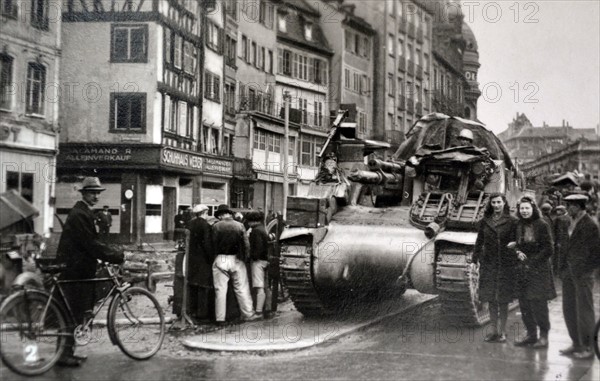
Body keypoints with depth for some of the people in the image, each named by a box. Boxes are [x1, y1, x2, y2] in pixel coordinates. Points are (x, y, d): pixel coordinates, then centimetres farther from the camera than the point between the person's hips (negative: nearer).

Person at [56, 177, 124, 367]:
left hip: (78, 267, 10)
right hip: (76, 269, -10)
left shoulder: (84, 212, 17)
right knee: (76, 313, -6)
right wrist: (118, 257, -19)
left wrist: (113, 255, 10)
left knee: (76, 313, 14)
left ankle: (68, 351, 21)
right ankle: (65, 354, 0)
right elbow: (91, 244, -21)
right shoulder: (79, 214, -16)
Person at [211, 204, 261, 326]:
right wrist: (244, 257, 10)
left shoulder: (216, 226, -5)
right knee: (242, 288, 10)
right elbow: (246, 244, -1)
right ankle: (248, 314, 16)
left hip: (220, 260, -1)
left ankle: (220, 318, 7)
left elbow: (213, 244, -3)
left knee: (220, 290, 5)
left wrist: (215, 255, 10)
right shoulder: (239, 225, 0)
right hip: (236, 259, 1)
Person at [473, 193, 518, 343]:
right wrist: (474, 260, 6)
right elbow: (479, 242, 11)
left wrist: (515, 263, -12)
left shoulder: (511, 222, -2)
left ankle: (502, 332, 13)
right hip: (488, 264, 3)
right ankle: (494, 330, 18)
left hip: (505, 265, -3)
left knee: (503, 300, 3)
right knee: (490, 299, 7)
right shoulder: (485, 221, 8)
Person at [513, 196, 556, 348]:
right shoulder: (519, 226, 9)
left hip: (538, 270, -5)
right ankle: (531, 334, 19)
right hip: (522, 270, 5)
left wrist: (532, 262, -11)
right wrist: (518, 252, -4)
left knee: (538, 303, -6)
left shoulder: (542, 225, -6)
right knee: (524, 303, 7)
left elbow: (549, 249, -7)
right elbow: (515, 245, 19)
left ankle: (543, 336, 6)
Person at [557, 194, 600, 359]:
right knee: (569, 309, 12)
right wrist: (562, 268, 8)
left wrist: (582, 271, -12)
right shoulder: (571, 223, 11)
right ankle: (576, 344, 23)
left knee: (584, 311, 0)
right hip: (569, 274, 8)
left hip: (582, 275, -8)